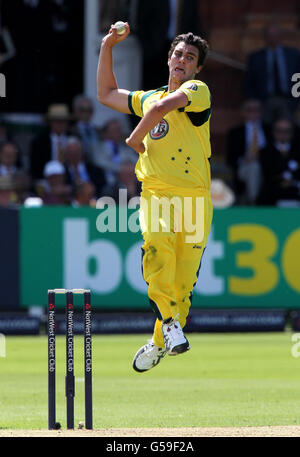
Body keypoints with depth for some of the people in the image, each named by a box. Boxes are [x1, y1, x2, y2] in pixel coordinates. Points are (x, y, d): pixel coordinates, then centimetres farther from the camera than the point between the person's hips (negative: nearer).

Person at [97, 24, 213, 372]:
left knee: (183, 279, -2)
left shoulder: (198, 91, 0)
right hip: (156, 195, 3)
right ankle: (169, 319, -20)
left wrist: (135, 137, -4)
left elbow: (164, 107, -19)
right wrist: (107, 47, 31)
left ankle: (160, 342, 17)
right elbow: (107, 94, 35)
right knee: (157, 245, -29)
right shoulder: (149, 98, 21)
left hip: (194, 199, -3)